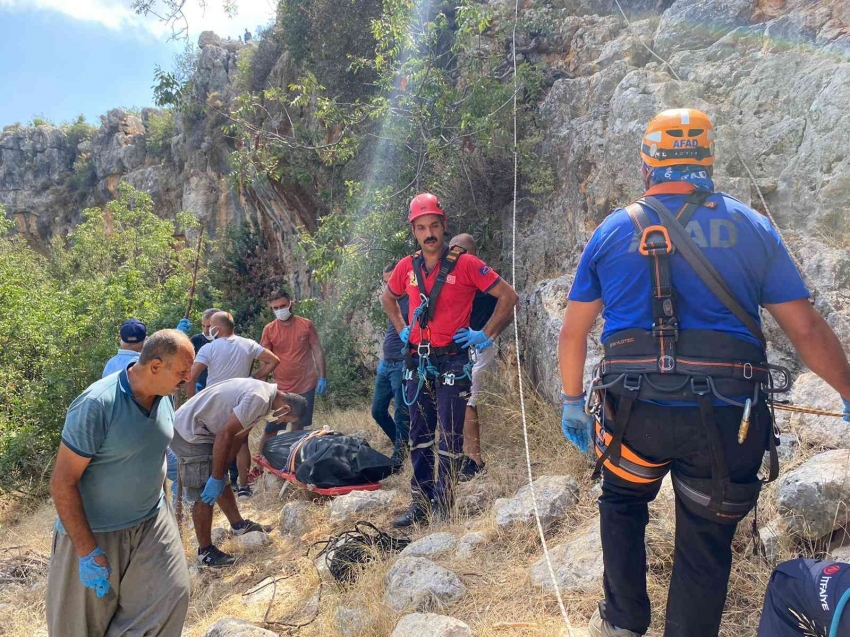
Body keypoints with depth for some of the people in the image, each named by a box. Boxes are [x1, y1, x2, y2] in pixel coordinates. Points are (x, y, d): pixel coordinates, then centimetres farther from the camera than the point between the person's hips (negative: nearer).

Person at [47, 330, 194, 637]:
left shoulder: (162, 397, -4)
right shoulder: (96, 404, -25)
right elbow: (62, 482, -21)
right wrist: (88, 552, -21)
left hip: (152, 523, 6)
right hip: (94, 531, -5)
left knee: (172, 595, -1)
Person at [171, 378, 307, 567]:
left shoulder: (264, 392, 7)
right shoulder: (259, 399, -25)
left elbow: (238, 436, 11)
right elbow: (225, 435, -26)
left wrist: (221, 474, 11)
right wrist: (216, 478, -19)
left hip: (199, 428, 10)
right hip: (189, 432, -10)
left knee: (221, 484, 20)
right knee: (205, 494, -2)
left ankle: (238, 524, 34)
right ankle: (205, 551, 11)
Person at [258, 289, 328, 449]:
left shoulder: (306, 325, -4)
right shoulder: (269, 330, -3)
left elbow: (318, 351, 1)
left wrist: (322, 377, -5)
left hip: (306, 385, 0)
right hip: (281, 388, 0)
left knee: (298, 427, 11)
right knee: (270, 429, -1)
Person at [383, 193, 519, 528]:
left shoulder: (466, 264, -10)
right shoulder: (407, 267, 4)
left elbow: (508, 296, -7)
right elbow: (388, 298, 24)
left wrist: (486, 335, -7)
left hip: (452, 362, -5)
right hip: (418, 361, 5)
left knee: (449, 437, 1)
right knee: (420, 434, 11)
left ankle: (442, 506, 12)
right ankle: (420, 503, 22)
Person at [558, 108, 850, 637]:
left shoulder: (612, 231, 4)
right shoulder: (752, 226, 3)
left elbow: (573, 331, 6)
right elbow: (807, 329, 3)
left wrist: (573, 402, 17)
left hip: (636, 411, 1)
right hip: (727, 417, 0)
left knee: (622, 505, 27)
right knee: (706, 545, 16)